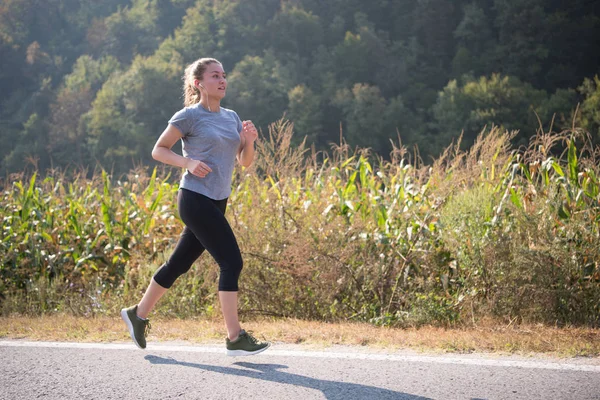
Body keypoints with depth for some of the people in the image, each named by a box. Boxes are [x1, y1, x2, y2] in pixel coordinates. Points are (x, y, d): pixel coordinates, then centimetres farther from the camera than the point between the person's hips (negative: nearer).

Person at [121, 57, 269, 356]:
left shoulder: (231, 117, 14)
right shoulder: (189, 116, -5)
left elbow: (245, 162, 14)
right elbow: (158, 150, -1)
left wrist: (249, 141, -6)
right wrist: (188, 162, -16)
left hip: (217, 203, 7)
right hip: (195, 200, -7)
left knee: (180, 263, 14)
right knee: (231, 262, -12)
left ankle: (138, 314, 29)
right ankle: (235, 338, -8)